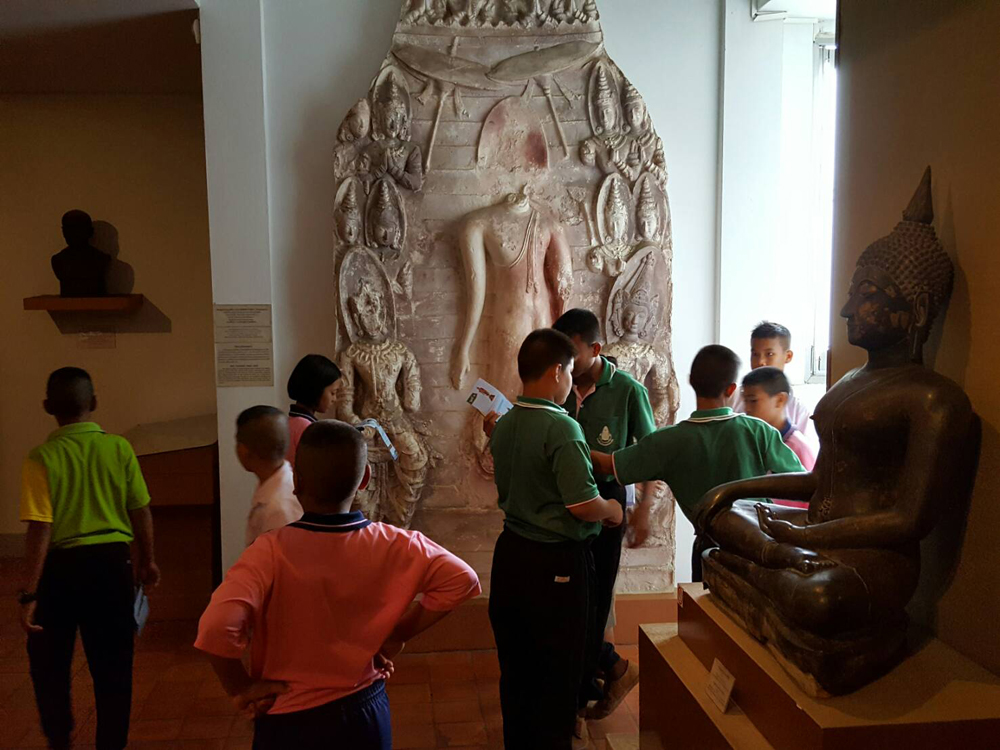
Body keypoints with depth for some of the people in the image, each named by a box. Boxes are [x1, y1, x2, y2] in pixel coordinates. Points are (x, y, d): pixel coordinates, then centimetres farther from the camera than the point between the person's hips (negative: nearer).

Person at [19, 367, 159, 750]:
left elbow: (40, 531, -15)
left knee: (48, 660, 23)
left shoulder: (42, 458, -12)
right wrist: (147, 560, 15)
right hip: (112, 561, 1)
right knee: (113, 663, 13)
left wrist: (28, 593, -10)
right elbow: (141, 512, 0)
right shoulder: (119, 448, -6)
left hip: (62, 565, -1)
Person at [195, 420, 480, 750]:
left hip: (288, 721, -2)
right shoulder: (394, 546, -14)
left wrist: (242, 689, -15)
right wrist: (398, 635, -4)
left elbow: (216, 629, -33)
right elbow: (461, 580, -10)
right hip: (365, 713, 2)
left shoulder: (272, 551, -23)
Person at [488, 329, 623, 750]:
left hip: (511, 553, 7)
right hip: (556, 561, -7)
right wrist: (612, 509, -3)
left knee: (516, 662, 19)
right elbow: (582, 505, -24)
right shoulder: (562, 428, -21)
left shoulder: (503, 426, 3)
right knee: (559, 667, 10)